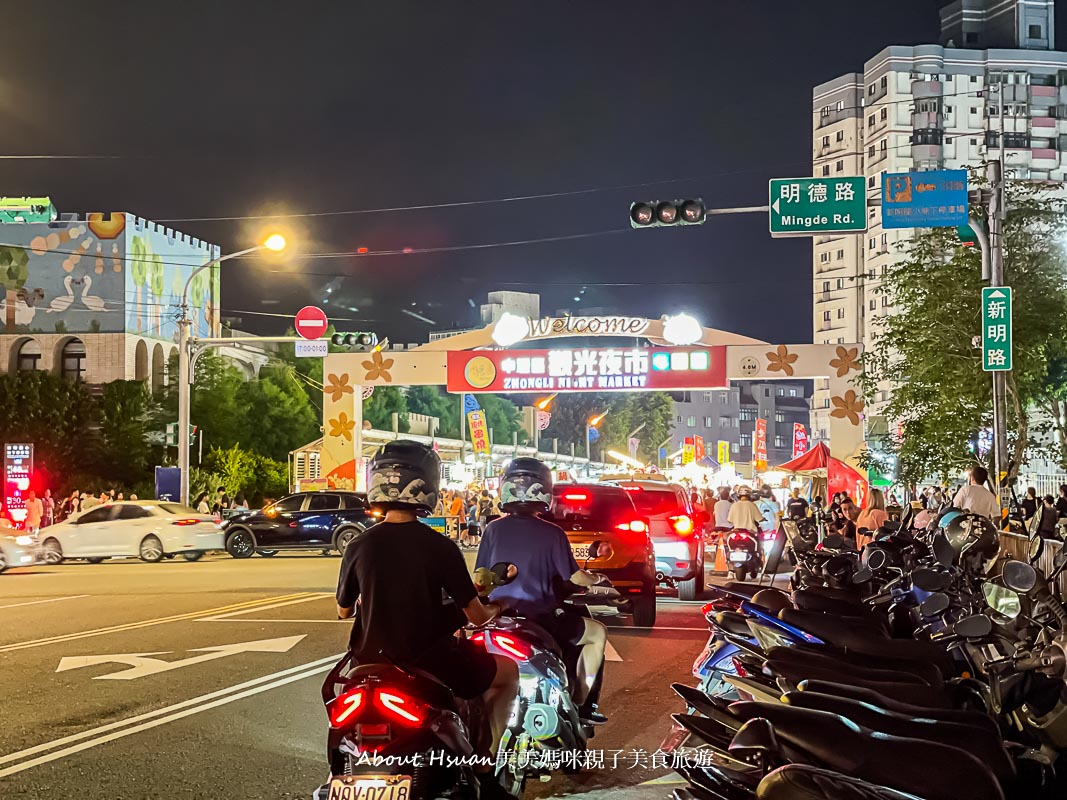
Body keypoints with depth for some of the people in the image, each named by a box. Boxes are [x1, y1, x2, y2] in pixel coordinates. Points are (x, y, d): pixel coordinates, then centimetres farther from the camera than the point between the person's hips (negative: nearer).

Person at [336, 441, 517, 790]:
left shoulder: (359, 546, -6)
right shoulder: (440, 547, -14)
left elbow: (343, 610, 7)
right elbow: (476, 616, -9)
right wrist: (494, 610, 15)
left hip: (373, 661, 4)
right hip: (432, 663, -3)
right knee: (508, 673, 21)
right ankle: (485, 765, 14)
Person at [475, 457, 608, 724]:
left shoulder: (493, 529, -1)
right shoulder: (552, 533, -10)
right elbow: (575, 577, -5)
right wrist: (597, 579, 16)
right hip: (540, 619, -5)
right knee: (598, 633, 16)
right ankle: (579, 704, 12)